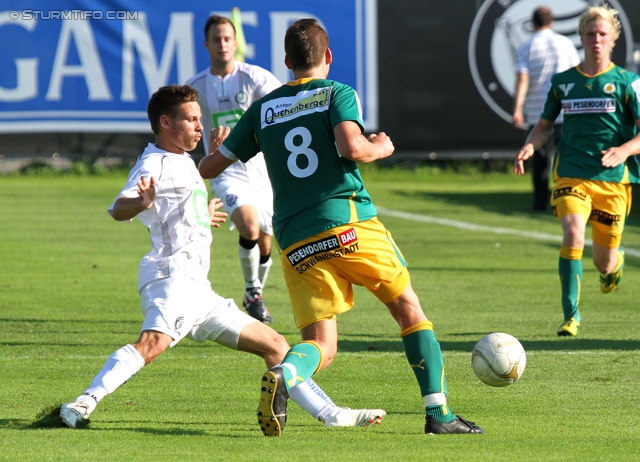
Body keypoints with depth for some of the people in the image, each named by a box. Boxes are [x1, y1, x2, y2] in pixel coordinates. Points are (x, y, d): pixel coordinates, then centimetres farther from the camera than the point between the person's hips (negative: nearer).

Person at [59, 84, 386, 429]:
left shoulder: (182, 163, 26)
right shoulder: (155, 164, -4)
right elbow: (118, 210, -23)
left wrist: (204, 217, 59)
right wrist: (143, 201, -43)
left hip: (197, 290, 10)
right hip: (172, 276, -10)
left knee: (274, 345, 15)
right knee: (153, 342, -37)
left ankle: (331, 414, 19)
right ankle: (83, 404, -47)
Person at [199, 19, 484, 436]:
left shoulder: (263, 109, 16)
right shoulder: (338, 93, 5)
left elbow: (208, 168, 19)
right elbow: (351, 147, -15)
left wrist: (217, 147, 42)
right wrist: (380, 148, 7)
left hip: (295, 243, 3)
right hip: (349, 222, -3)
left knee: (321, 346, 3)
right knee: (410, 310, 13)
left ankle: (282, 377, -32)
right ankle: (438, 413, 5)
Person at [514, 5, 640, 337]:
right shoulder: (562, 82, 8)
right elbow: (544, 125, 19)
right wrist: (529, 147, -2)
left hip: (612, 180, -1)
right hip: (571, 175, 1)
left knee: (603, 264, 5)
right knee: (573, 235, -26)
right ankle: (571, 314, -18)